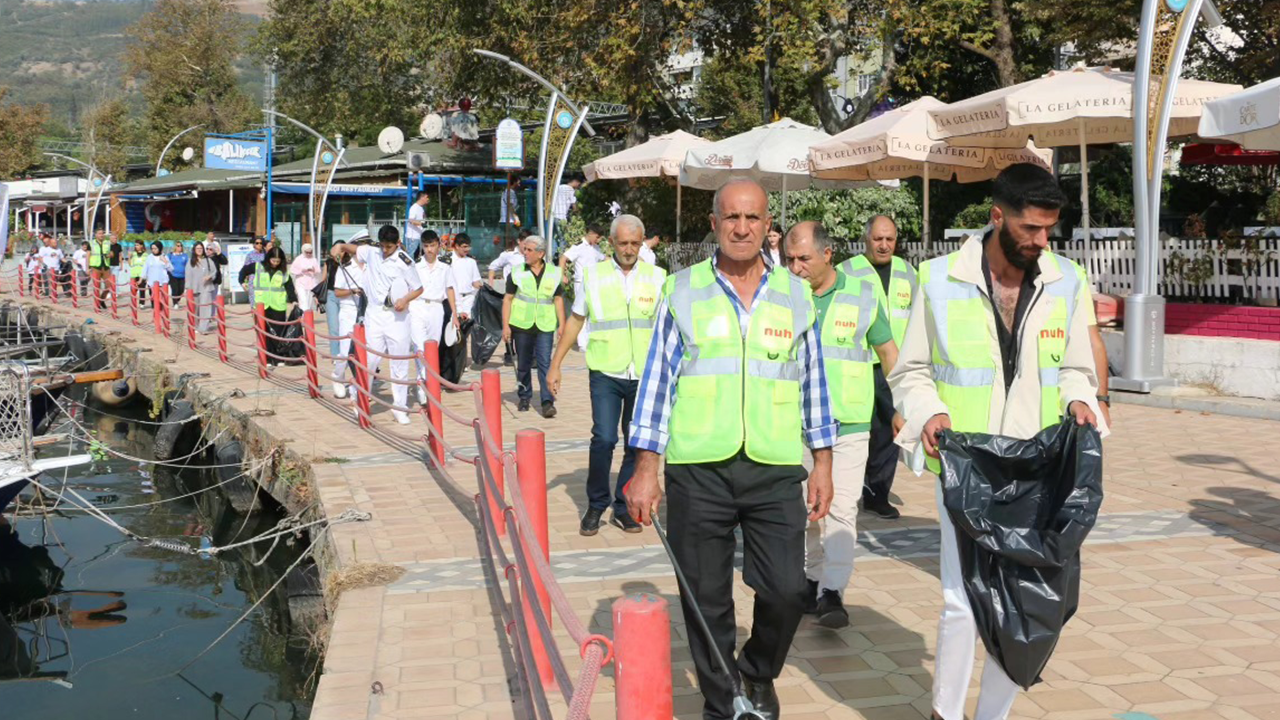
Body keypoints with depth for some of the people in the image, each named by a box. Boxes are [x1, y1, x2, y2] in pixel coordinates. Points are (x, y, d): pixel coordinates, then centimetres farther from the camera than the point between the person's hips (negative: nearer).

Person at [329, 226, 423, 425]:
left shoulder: (404, 262, -5)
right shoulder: (371, 253, 6)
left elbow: (419, 288, 0)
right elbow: (352, 248, 18)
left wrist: (405, 299, -17)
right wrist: (339, 246, -3)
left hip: (397, 317, -2)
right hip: (374, 315, 2)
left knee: (399, 363, 2)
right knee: (368, 360, 0)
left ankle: (399, 407, 12)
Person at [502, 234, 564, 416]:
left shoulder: (553, 273, 3)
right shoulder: (517, 272, 1)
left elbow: (558, 300, 8)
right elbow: (507, 299, 3)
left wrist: (562, 325, 3)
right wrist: (505, 325, -4)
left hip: (545, 326, -1)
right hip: (521, 325, 1)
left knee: (545, 363, -9)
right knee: (523, 365, 9)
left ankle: (548, 401, -10)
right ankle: (524, 397, 25)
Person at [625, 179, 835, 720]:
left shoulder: (795, 294, 8)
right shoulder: (683, 291, 3)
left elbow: (813, 383, 13)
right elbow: (657, 381, 4)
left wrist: (823, 462, 10)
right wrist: (645, 468, 0)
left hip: (775, 471, 1)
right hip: (698, 471, -1)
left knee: (786, 591, -2)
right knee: (706, 600, 6)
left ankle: (757, 675, 28)